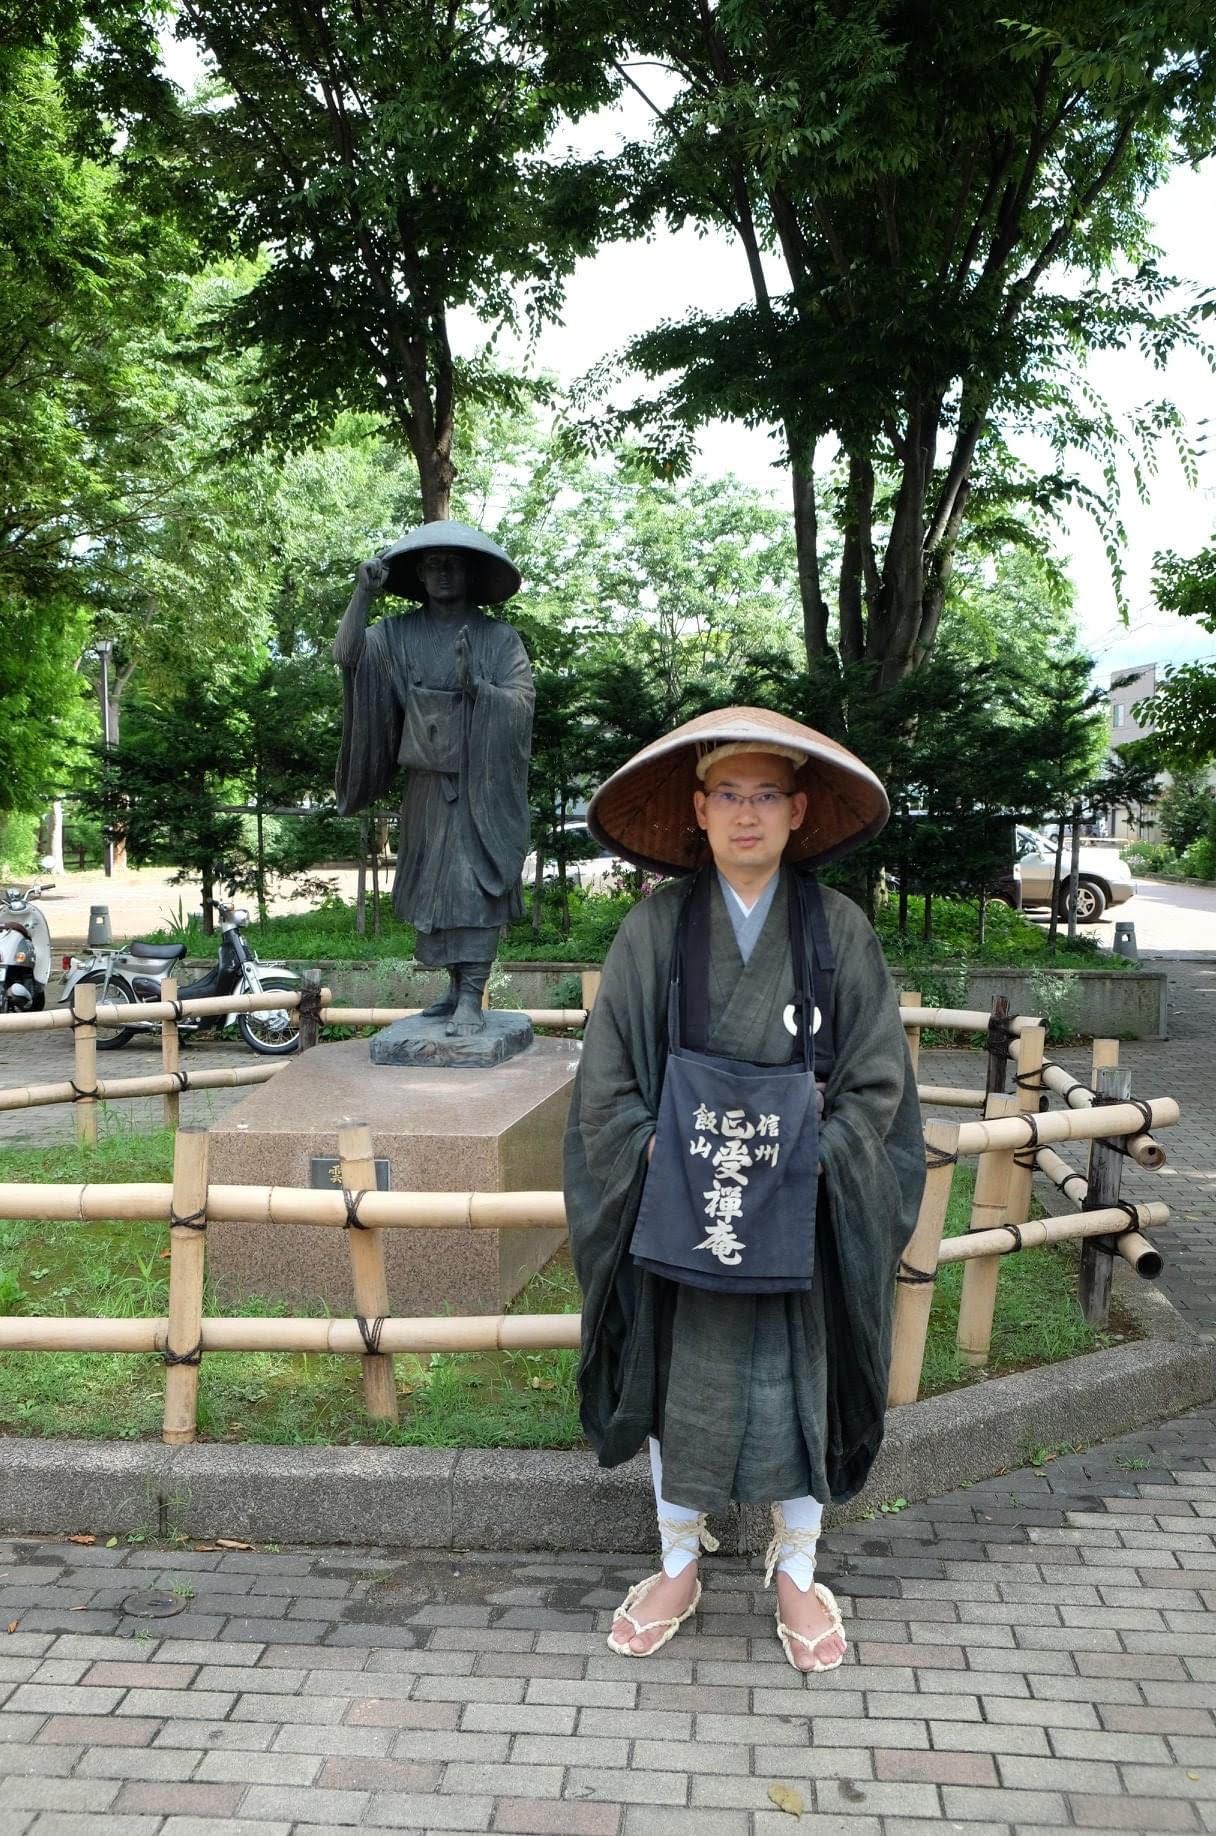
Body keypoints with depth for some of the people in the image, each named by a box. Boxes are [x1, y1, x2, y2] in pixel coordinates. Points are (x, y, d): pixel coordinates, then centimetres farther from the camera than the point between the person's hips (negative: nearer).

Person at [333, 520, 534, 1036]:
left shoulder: (500, 637, 1)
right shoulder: (397, 634, 7)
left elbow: (523, 701, -6)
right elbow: (347, 655, -8)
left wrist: (477, 687, -23)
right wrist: (363, 597, -22)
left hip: (483, 782, -3)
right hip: (426, 781, 4)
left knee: (475, 882, -8)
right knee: (434, 884, 8)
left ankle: (471, 998, -10)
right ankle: (457, 987, 19)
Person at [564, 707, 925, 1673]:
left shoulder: (839, 930, -3)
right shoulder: (656, 928, -3)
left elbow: (877, 1079, -1)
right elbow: (606, 1078, 1)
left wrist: (810, 1157, -10)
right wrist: (662, 1156, -9)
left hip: (802, 1212, 0)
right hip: (680, 1207, 0)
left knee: (799, 1385, 10)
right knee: (676, 1382, 11)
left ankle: (796, 1574, 32)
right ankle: (680, 1567, 32)